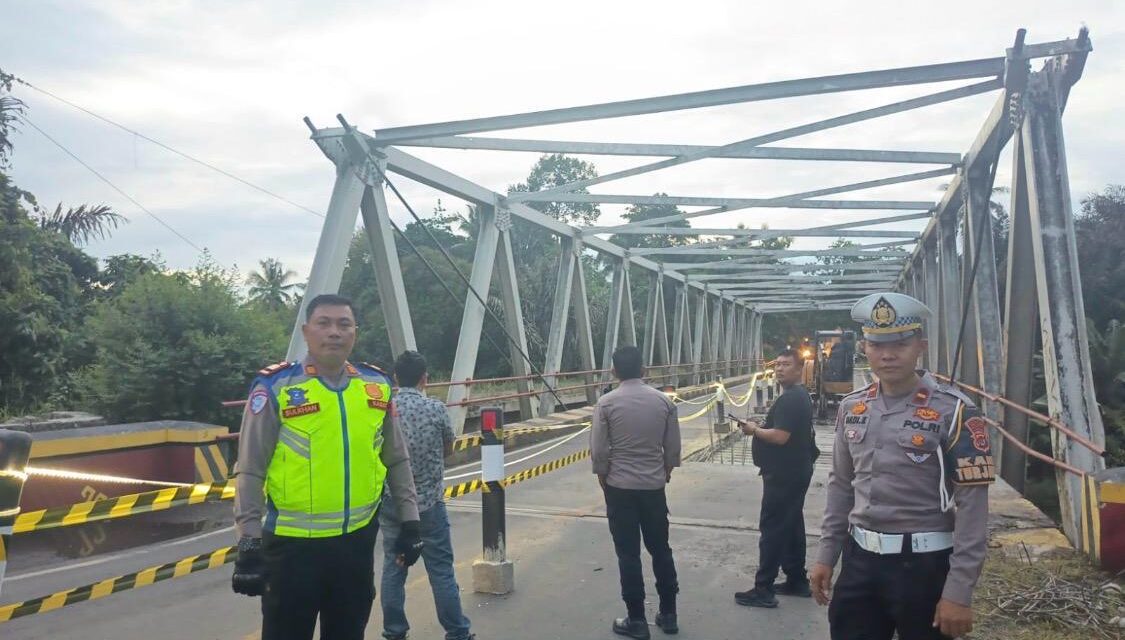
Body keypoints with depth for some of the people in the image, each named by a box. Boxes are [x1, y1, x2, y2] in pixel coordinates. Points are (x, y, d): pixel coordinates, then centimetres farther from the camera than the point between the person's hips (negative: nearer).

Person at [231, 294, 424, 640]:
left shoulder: (377, 386, 4)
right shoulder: (276, 388, -9)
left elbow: (397, 460, 12)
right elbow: (251, 472, -8)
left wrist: (409, 520, 9)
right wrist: (249, 542, -12)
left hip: (358, 539, 4)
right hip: (293, 544, -4)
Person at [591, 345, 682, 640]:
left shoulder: (607, 403, -10)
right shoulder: (663, 400, -2)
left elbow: (599, 450, -9)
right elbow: (673, 446, 1)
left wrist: (603, 476, 8)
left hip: (620, 486, -3)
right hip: (654, 485, 3)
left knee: (628, 554, 5)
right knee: (661, 549, 15)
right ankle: (668, 615, 23)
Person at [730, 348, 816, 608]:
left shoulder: (790, 399, -20)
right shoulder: (800, 395, 14)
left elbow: (780, 436, -27)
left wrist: (754, 430, -11)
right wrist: (759, 426, 7)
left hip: (784, 474, -11)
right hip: (794, 471, 11)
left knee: (772, 528, -7)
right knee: (791, 525, 16)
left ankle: (763, 589, -2)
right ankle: (797, 581, 25)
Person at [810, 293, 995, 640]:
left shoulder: (952, 411, -12)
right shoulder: (852, 407, 5)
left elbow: (972, 503, -14)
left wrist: (959, 592, -16)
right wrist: (826, 556, 11)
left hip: (924, 565, -4)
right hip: (859, 559, 5)